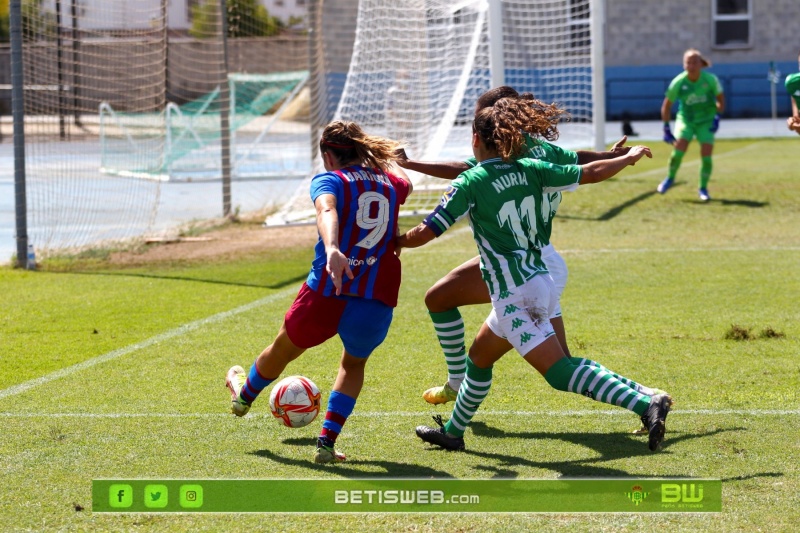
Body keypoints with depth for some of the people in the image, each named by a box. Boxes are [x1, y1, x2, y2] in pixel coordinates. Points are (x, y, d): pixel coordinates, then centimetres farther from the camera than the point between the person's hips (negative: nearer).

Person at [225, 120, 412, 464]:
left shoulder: (328, 180, 3)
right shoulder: (391, 183, 17)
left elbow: (327, 211, -22)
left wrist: (333, 250, -39)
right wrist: (391, 156, 64)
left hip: (327, 294, -3)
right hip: (378, 302, 3)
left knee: (283, 349, 27)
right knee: (354, 364, 32)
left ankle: (244, 396, 55)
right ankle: (326, 443, 18)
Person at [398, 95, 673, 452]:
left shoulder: (470, 183, -9)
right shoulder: (530, 170, 5)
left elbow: (426, 232, -10)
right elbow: (591, 173, 7)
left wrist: (395, 242, 11)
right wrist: (631, 156, 24)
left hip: (513, 296, -8)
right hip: (541, 284, 8)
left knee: (560, 372, -13)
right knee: (478, 357, 25)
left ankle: (646, 404, -27)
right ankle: (452, 432, 38)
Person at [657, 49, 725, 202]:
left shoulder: (710, 80, -16)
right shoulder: (678, 82, -16)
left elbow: (720, 98, 1)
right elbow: (667, 105, -4)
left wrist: (717, 117, -11)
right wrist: (666, 129, -5)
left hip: (706, 121, 0)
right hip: (685, 119, 0)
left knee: (706, 155, -11)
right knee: (678, 149, -20)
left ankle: (703, 188, 10)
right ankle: (670, 178, 8)